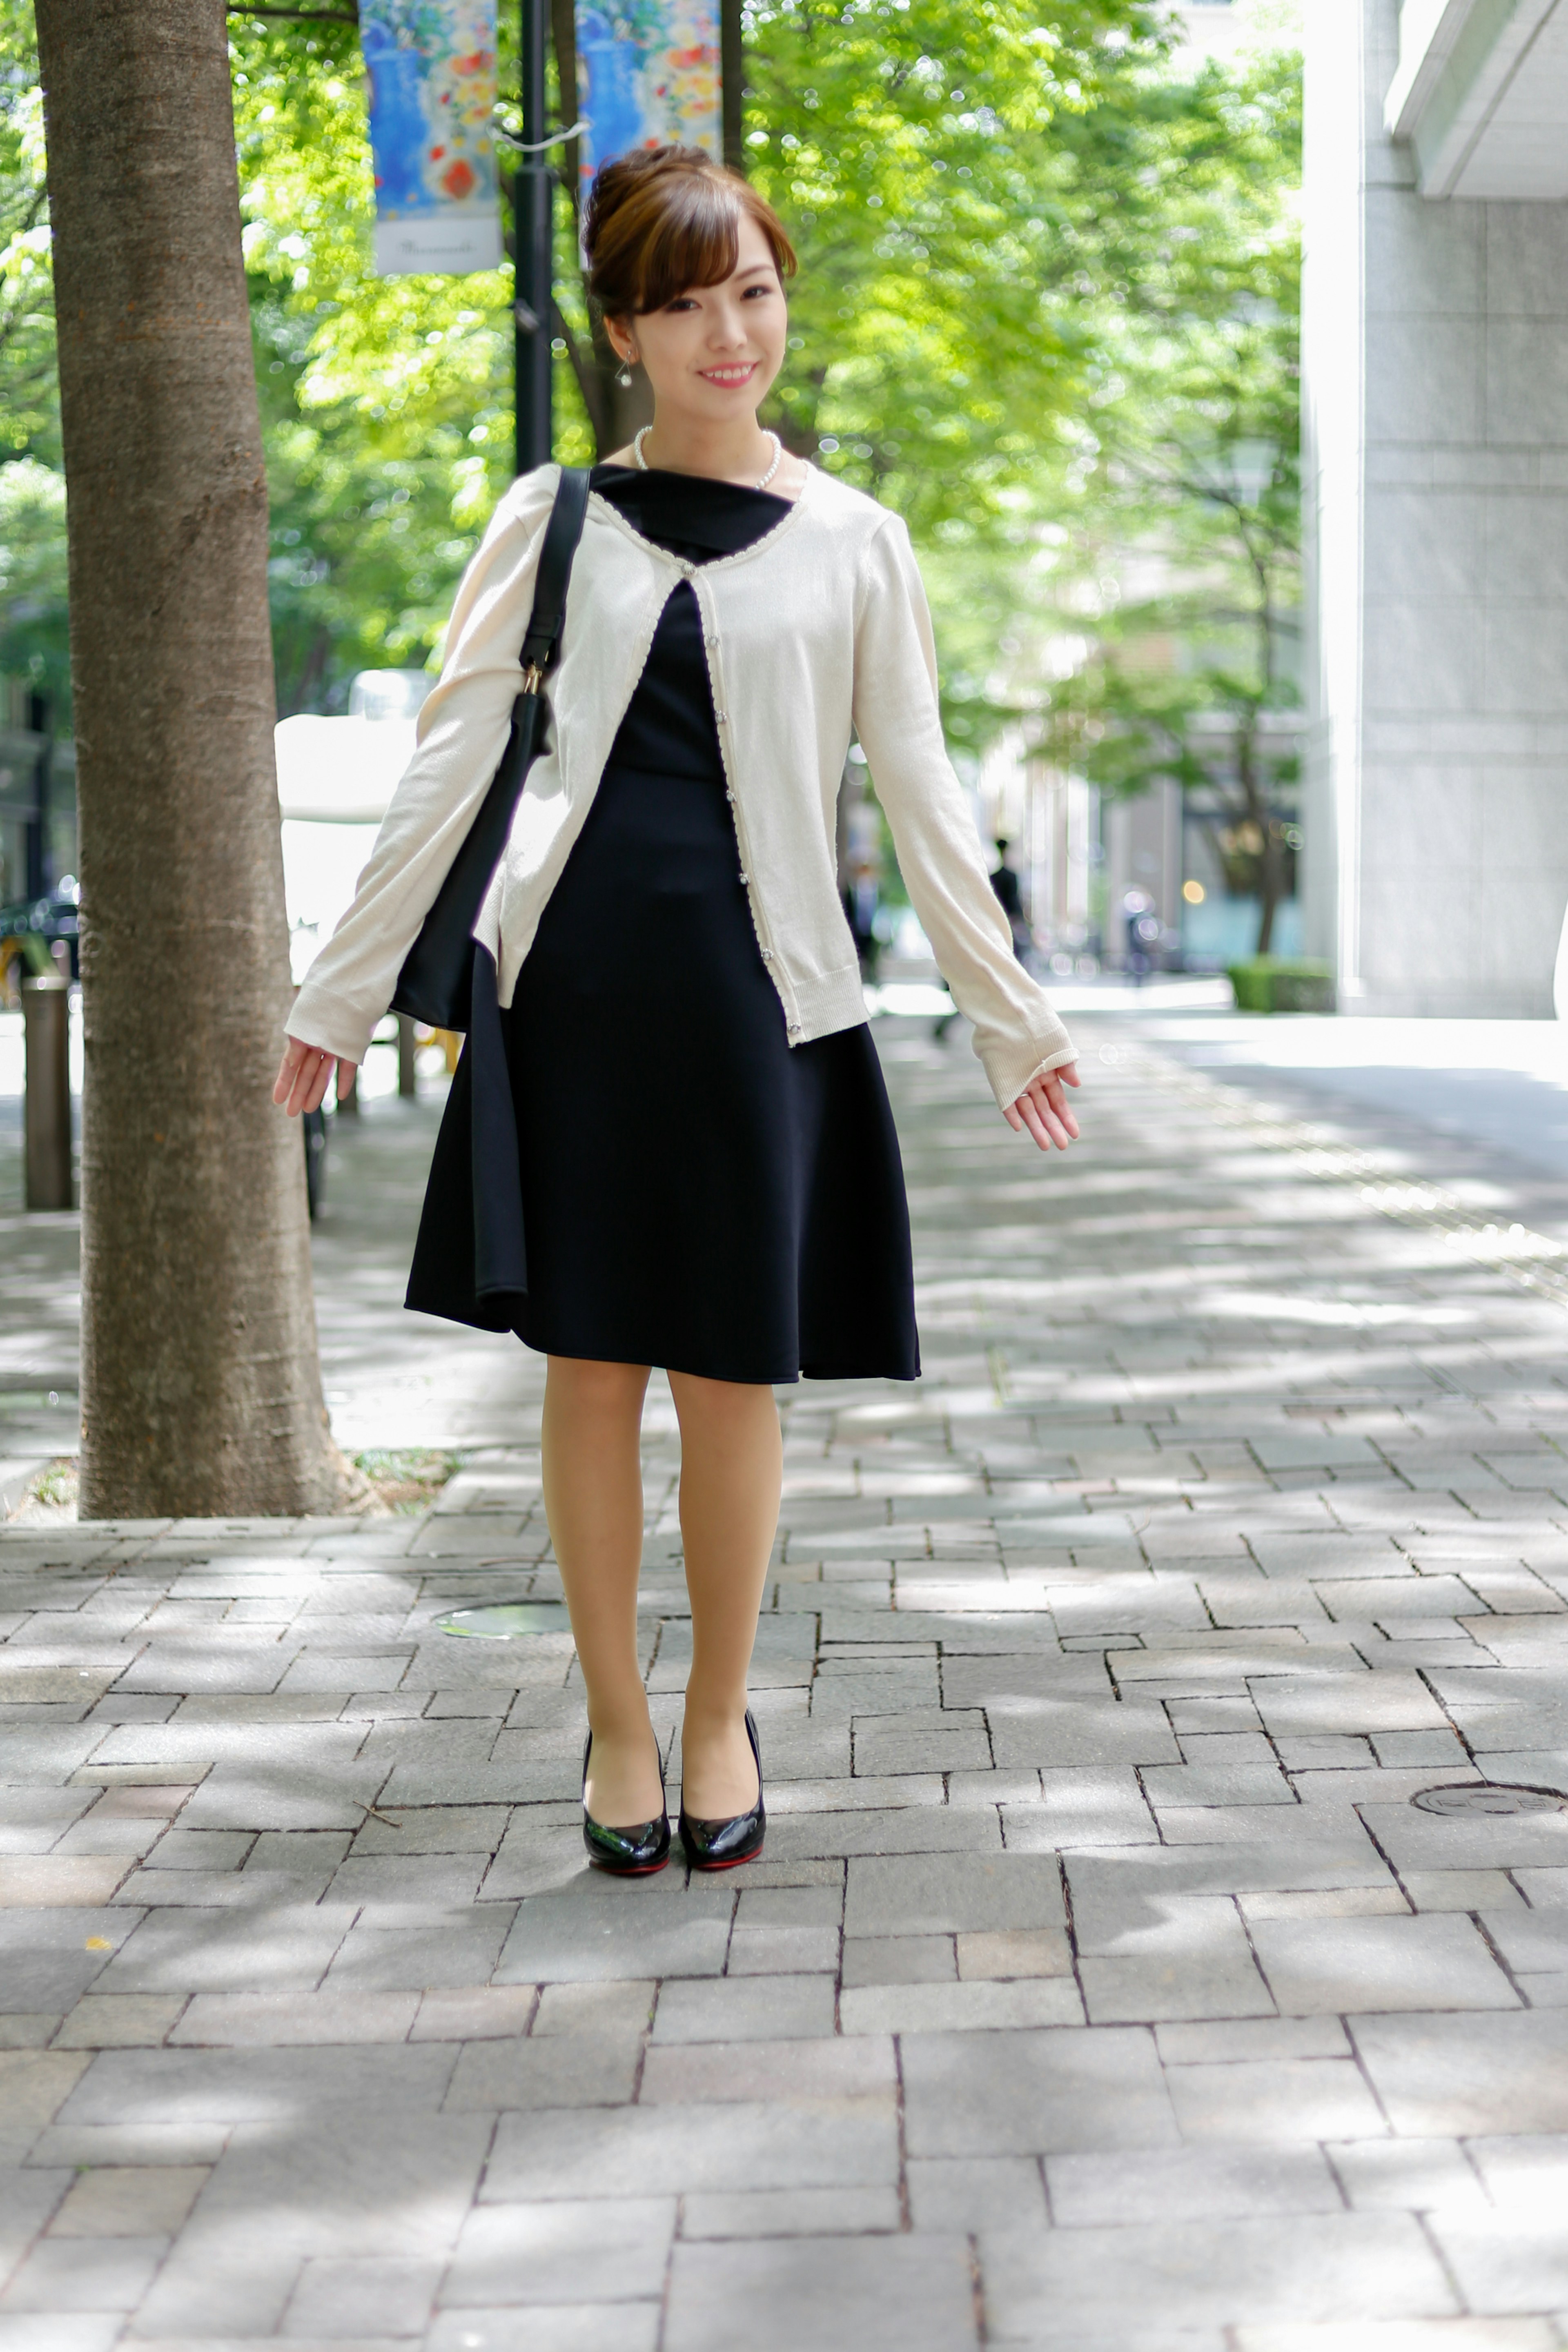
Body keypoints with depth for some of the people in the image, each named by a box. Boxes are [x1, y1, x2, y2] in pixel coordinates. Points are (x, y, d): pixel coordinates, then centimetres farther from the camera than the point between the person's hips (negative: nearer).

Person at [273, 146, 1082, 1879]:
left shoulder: (852, 541, 7)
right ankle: (615, 1724, 17)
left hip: (756, 980, 0)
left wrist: (1011, 1019, 12)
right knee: (590, 1361, 2)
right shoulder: (552, 520, 7)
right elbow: (446, 765, 8)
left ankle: (719, 1717, 21)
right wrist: (342, 996, 7)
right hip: (573, 969, 0)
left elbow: (920, 797, 11)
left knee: (731, 1369, 2)